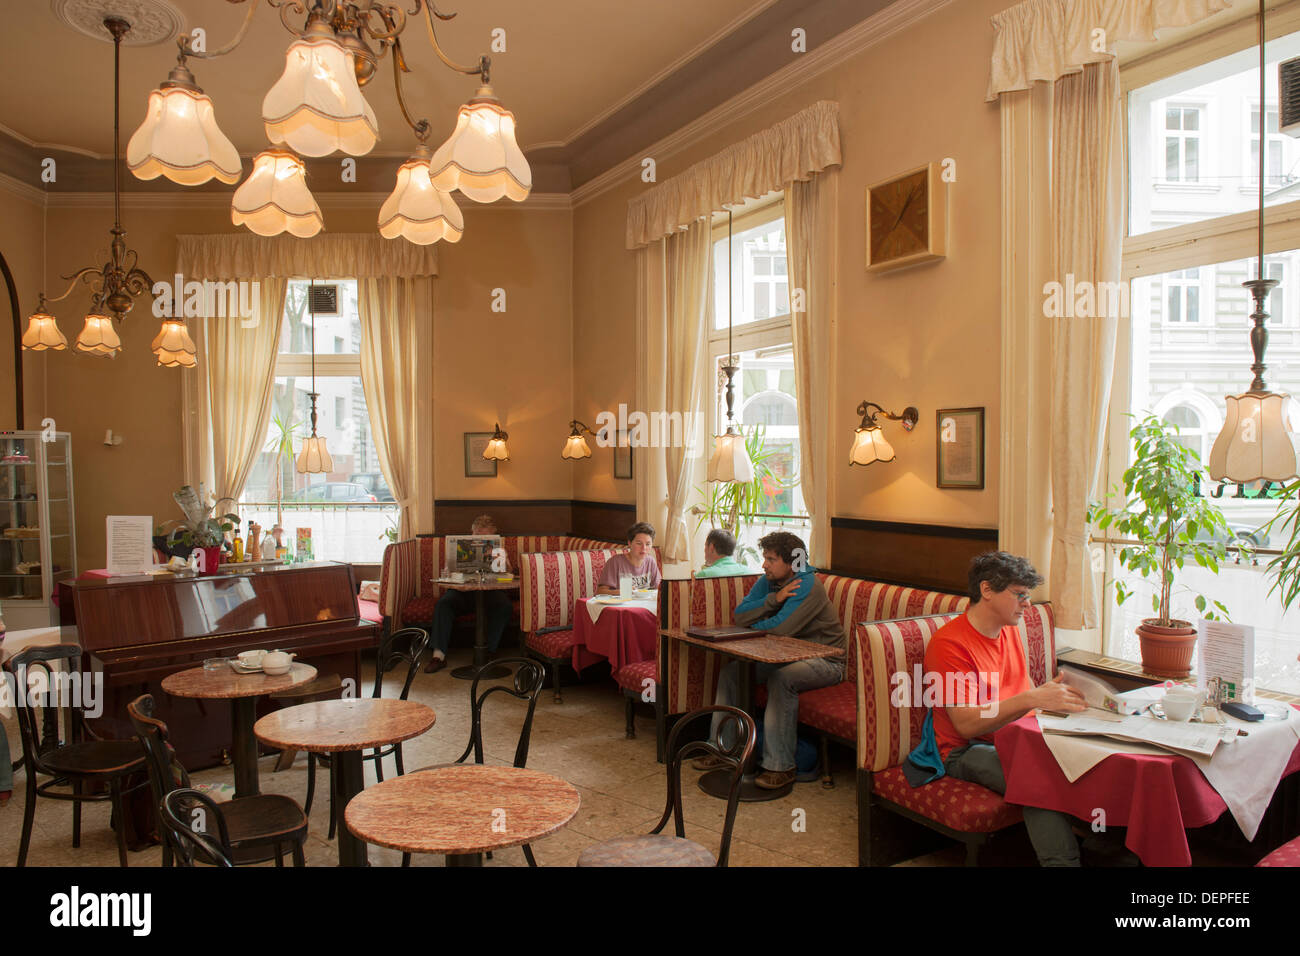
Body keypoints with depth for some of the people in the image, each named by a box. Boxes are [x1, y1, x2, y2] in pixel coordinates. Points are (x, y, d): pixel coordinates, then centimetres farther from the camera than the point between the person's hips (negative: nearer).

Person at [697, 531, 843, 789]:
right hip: (787, 656, 8)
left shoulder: (807, 586, -22)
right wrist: (774, 599, -21)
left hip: (824, 661, -8)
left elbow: (780, 628, -31)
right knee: (730, 670, -4)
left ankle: (781, 766, -27)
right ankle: (723, 749, 4)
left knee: (781, 678, -36)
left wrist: (752, 627, -11)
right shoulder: (768, 581, 2)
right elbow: (740, 615, -8)